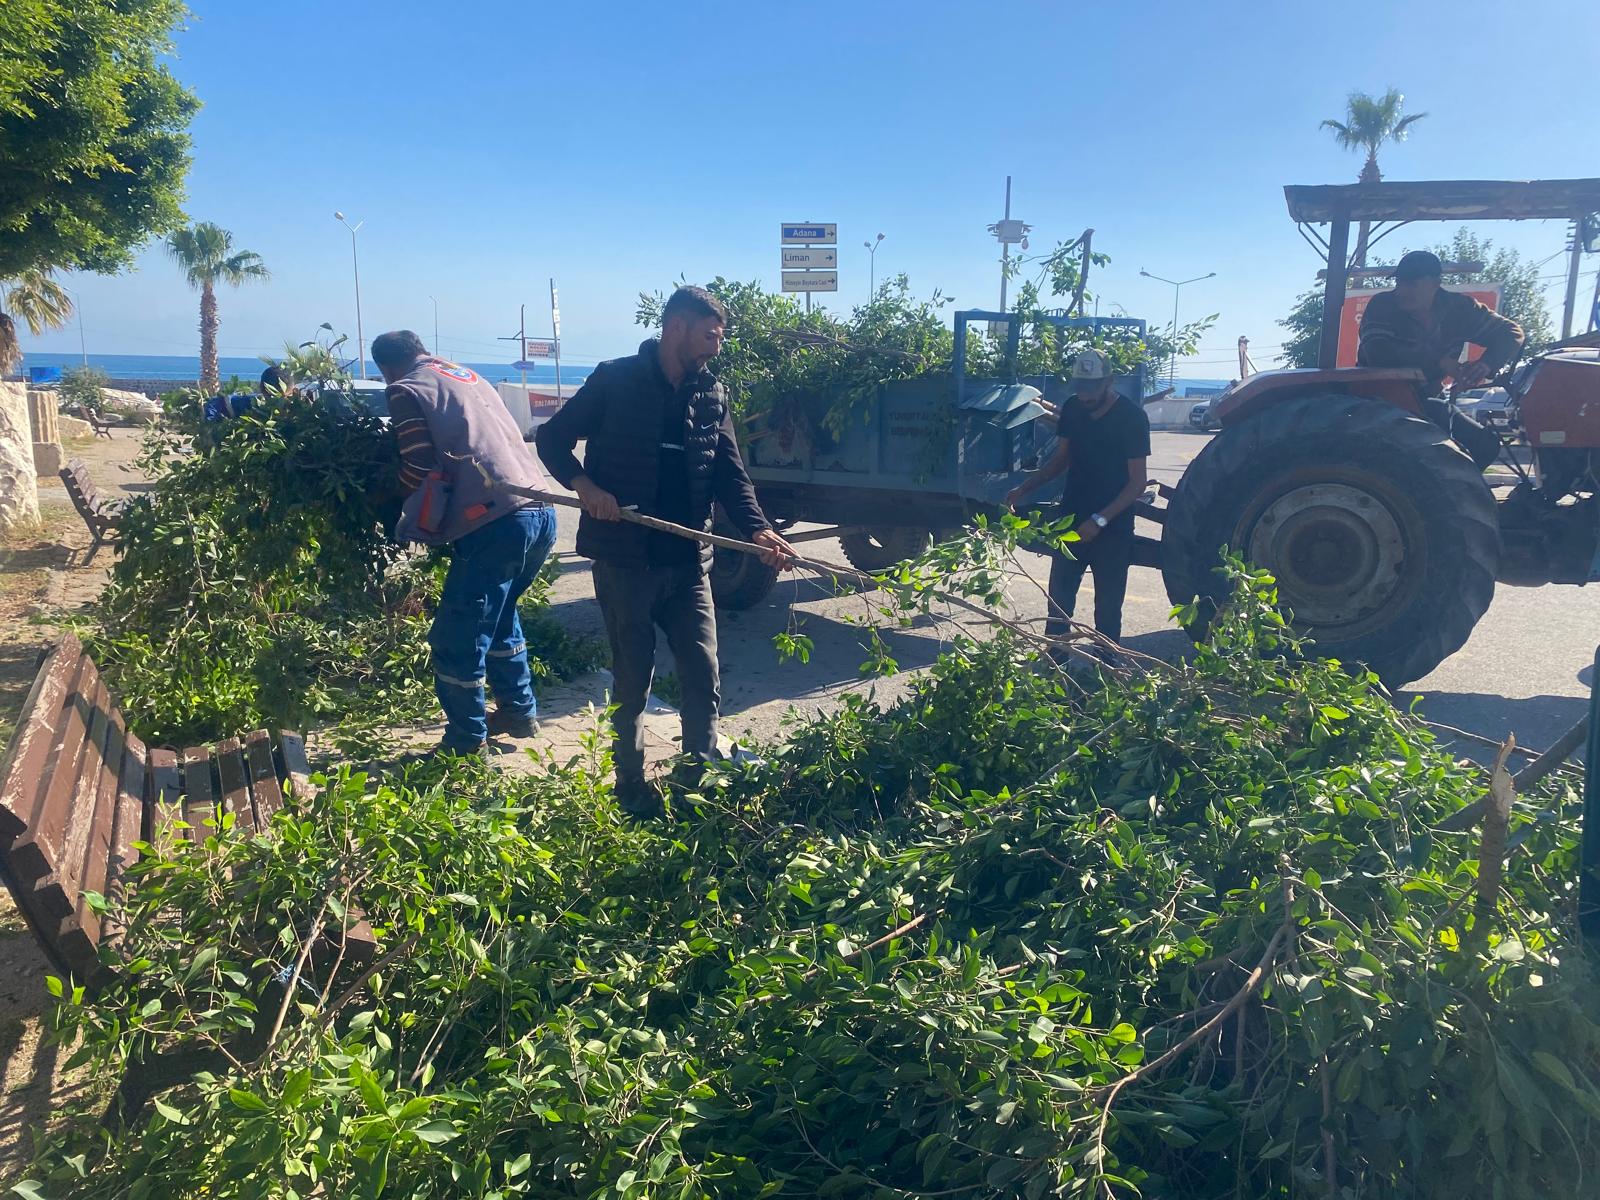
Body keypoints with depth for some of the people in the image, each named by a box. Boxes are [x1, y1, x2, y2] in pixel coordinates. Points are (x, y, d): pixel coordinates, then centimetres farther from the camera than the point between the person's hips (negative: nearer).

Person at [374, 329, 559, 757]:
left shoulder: (406, 391, 4)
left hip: (496, 524, -8)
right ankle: (518, 710, 35)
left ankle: (466, 744, 14)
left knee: (457, 641, 5)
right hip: (541, 512, 8)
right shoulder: (472, 378, 25)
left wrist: (412, 528, 13)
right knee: (497, 613, 28)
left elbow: (422, 472, -6)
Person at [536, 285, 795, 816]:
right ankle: (631, 790, 23)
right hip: (623, 560, -4)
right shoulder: (616, 380, -5)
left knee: (704, 678, 4)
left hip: (687, 562, 4)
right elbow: (553, 437, 1)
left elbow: (730, 475, 5)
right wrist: (584, 485, -17)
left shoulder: (711, 394, 8)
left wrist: (758, 530, -11)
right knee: (632, 683, 6)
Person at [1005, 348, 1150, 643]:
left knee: (1108, 608, 4)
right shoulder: (1073, 408, 1)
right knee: (1059, 600, 7)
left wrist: (1100, 520, -23)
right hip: (1071, 521, 4)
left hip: (1112, 528, -4)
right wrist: (1025, 488, -1)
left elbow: (1138, 481, -13)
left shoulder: (1132, 417, -14)